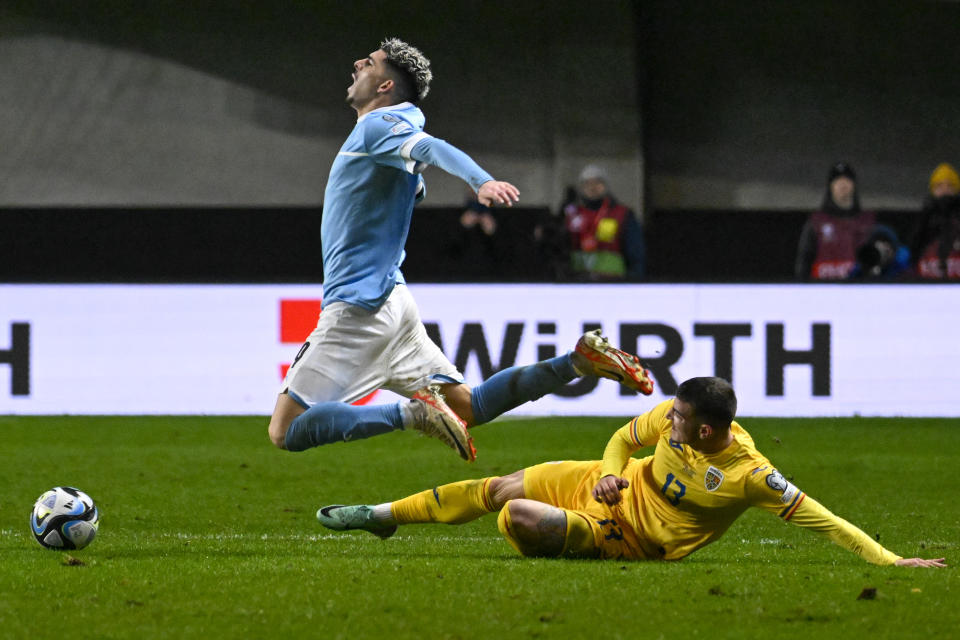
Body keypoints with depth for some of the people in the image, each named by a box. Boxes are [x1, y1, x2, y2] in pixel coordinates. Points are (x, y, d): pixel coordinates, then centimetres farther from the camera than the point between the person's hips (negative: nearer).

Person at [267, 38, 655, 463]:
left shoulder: (378, 126, -11)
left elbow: (434, 149, -31)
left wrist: (481, 181, -49)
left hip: (358, 308, -10)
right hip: (391, 298, 10)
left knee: (285, 431, -13)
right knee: (468, 407, 10)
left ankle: (412, 413, -25)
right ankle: (579, 360, 2)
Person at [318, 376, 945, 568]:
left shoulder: (749, 474, -30)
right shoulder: (672, 416, -13)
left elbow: (818, 515, -28)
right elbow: (626, 437, 6)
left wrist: (889, 560, -34)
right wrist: (611, 472, -14)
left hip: (626, 540, -5)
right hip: (613, 489, 6)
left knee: (519, 516, -25)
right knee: (499, 488, 8)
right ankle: (383, 515, 26)